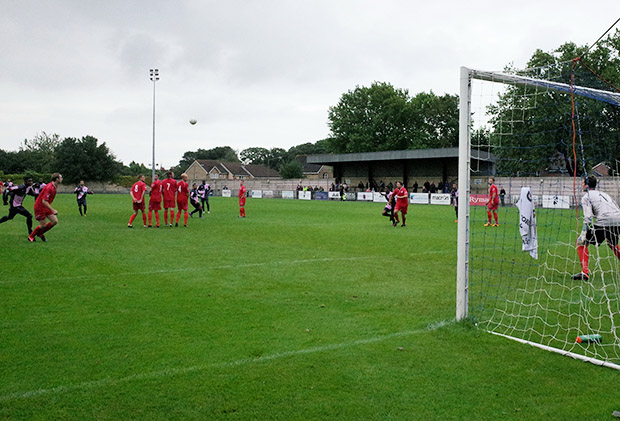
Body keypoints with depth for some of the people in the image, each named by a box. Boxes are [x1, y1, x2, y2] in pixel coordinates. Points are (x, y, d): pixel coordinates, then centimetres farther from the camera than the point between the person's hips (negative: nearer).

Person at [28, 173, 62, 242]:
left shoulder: (54, 187, 3)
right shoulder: (49, 187, -26)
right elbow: (44, 201, -29)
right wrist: (53, 210, -31)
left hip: (46, 207, 9)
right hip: (40, 207, -9)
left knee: (55, 221, 1)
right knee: (43, 225, -3)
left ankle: (40, 233, 19)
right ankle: (31, 236, 20)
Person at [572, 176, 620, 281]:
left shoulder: (586, 196, 8)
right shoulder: (603, 194, 30)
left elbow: (588, 217, -6)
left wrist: (583, 234, -10)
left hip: (604, 221, -7)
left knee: (581, 242, 4)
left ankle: (585, 272, -9)